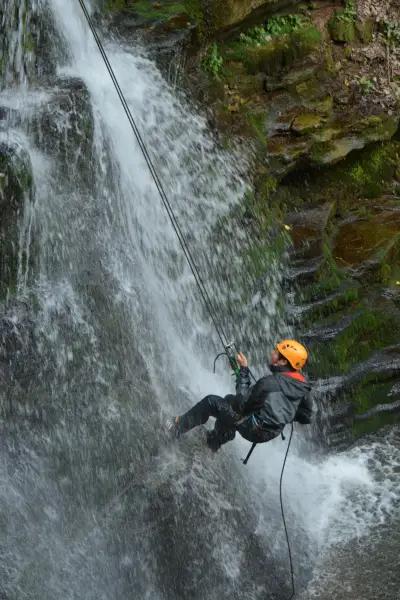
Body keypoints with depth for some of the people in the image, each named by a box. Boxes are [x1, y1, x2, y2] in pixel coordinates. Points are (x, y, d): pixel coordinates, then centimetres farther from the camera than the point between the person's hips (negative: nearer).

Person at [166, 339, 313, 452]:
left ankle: (179, 426, 18)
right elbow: (306, 418, 4)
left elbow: (242, 402, -20)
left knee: (211, 401, 2)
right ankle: (215, 440, 42)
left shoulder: (270, 382, -27)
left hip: (253, 429, -8)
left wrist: (244, 370, -14)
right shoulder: (303, 386, -5)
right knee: (229, 400, 27)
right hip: (272, 432, 8)